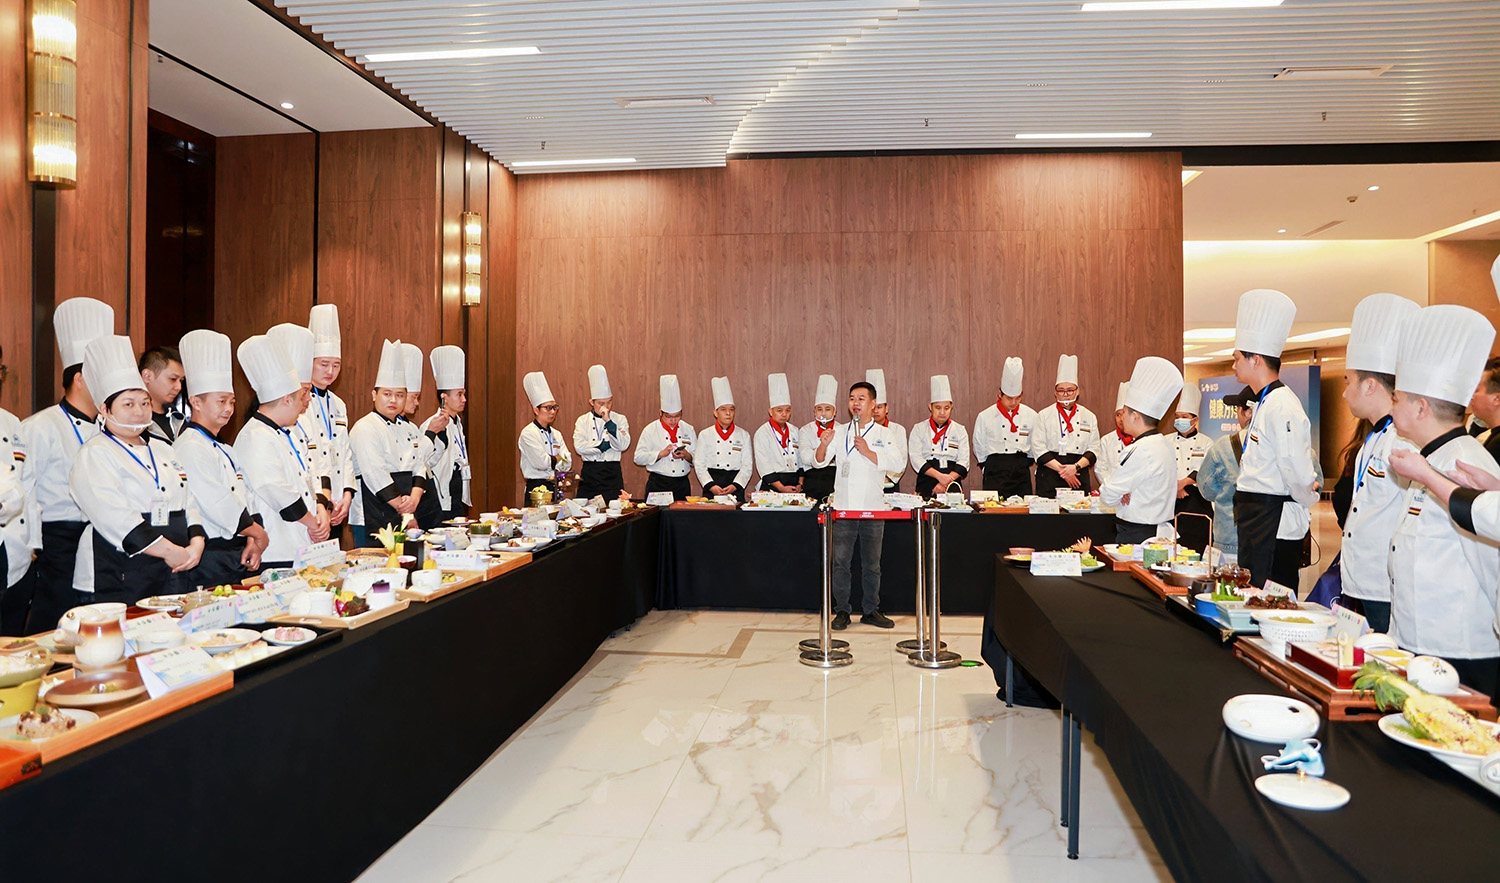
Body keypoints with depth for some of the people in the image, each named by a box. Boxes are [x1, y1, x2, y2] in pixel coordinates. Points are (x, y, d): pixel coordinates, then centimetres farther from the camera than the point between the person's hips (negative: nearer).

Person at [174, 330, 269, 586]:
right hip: (211, 559, -8)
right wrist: (259, 534, -6)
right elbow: (218, 505, -17)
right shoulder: (189, 447, -11)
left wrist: (252, 541, 1)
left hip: (239, 553, 8)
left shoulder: (225, 449, 18)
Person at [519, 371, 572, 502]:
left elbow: (567, 463, 6)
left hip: (554, 488, 6)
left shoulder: (556, 434, 14)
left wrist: (550, 460, -9)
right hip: (536, 488, -6)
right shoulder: (528, 433, -6)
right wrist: (557, 459, 1)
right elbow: (541, 462, -17)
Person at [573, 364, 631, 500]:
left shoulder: (620, 419, 5)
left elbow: (623, 445, -10)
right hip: (589, 474, 0)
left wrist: (608, 422, -17)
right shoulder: (582, 421, 5)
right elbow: (579, 446, -10)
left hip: (612, 474, 0)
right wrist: (607, 445, -10)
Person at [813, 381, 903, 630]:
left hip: (873, 507, 0)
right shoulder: (839, 431, 9)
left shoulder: (883, 434, 7)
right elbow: (819, 461, 1)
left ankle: (871, 610, 19)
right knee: (840, 562, 0)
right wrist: (823, 446, -20)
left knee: (871, 564, 7)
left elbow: (894, 464, -6)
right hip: (843, 506, 0)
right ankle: (842, 610, 10)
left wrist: (867, 451, -16)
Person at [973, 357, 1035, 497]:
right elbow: (979, 450, 8)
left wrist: (1023, 464, 11)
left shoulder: (1031, 416, 5)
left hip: (1022, 474, 2)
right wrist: (991, 468, 9)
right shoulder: (985, 417, 0)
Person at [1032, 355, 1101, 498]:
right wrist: (1062, 469, -12)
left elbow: (1093, 450, 5)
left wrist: (1075, 467, -12)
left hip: (1079, 476, 2)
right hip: (1050, 478, -2)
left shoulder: (1089, 417, 10)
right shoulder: (1044, 416, 4)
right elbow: (1039, 449, -3)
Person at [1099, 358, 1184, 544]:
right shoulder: (1166, 445, 10)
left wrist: (1120, 495, 5)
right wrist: (1123, 494, -2)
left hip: (1135, 535, -9)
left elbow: (1108, 496, -16)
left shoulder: (1141, 450, -20)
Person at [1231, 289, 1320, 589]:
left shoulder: (1282, 406, -17)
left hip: (1275, 523, -10)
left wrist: (1306, 502, -6)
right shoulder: (1266, 403, 15)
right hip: (1258, 520, 10)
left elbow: (1297, 469, -21)